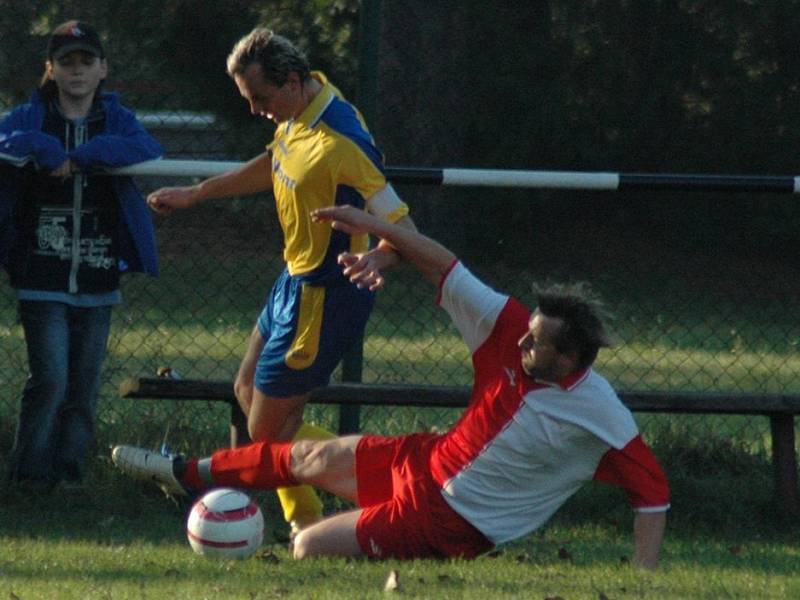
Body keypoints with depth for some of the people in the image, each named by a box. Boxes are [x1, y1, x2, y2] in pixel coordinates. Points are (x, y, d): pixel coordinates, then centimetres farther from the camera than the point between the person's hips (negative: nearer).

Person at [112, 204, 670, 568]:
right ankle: (185, 474, 40)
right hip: (428, 461, 7)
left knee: (309, 548, -9)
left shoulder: (601, 419, -26)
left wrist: (644, 576, -30)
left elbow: (654, 492, -22)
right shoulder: (511, 331, -12)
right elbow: (448, 269, -10)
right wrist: (373, 227, -15)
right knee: (313, 457, 19)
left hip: (451, 524, -7)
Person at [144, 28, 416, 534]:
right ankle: (306, 524, 27)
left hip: (324, 297, -10)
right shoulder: (300, 113, -2)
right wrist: (196, 194, 27)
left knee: (268, 429, -4)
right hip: (296, 280, 10)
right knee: (249, 392, 22)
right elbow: (271, 166, 20)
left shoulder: (341, 145, -30)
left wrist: (378, 259, -52)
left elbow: (402, 226, -30)